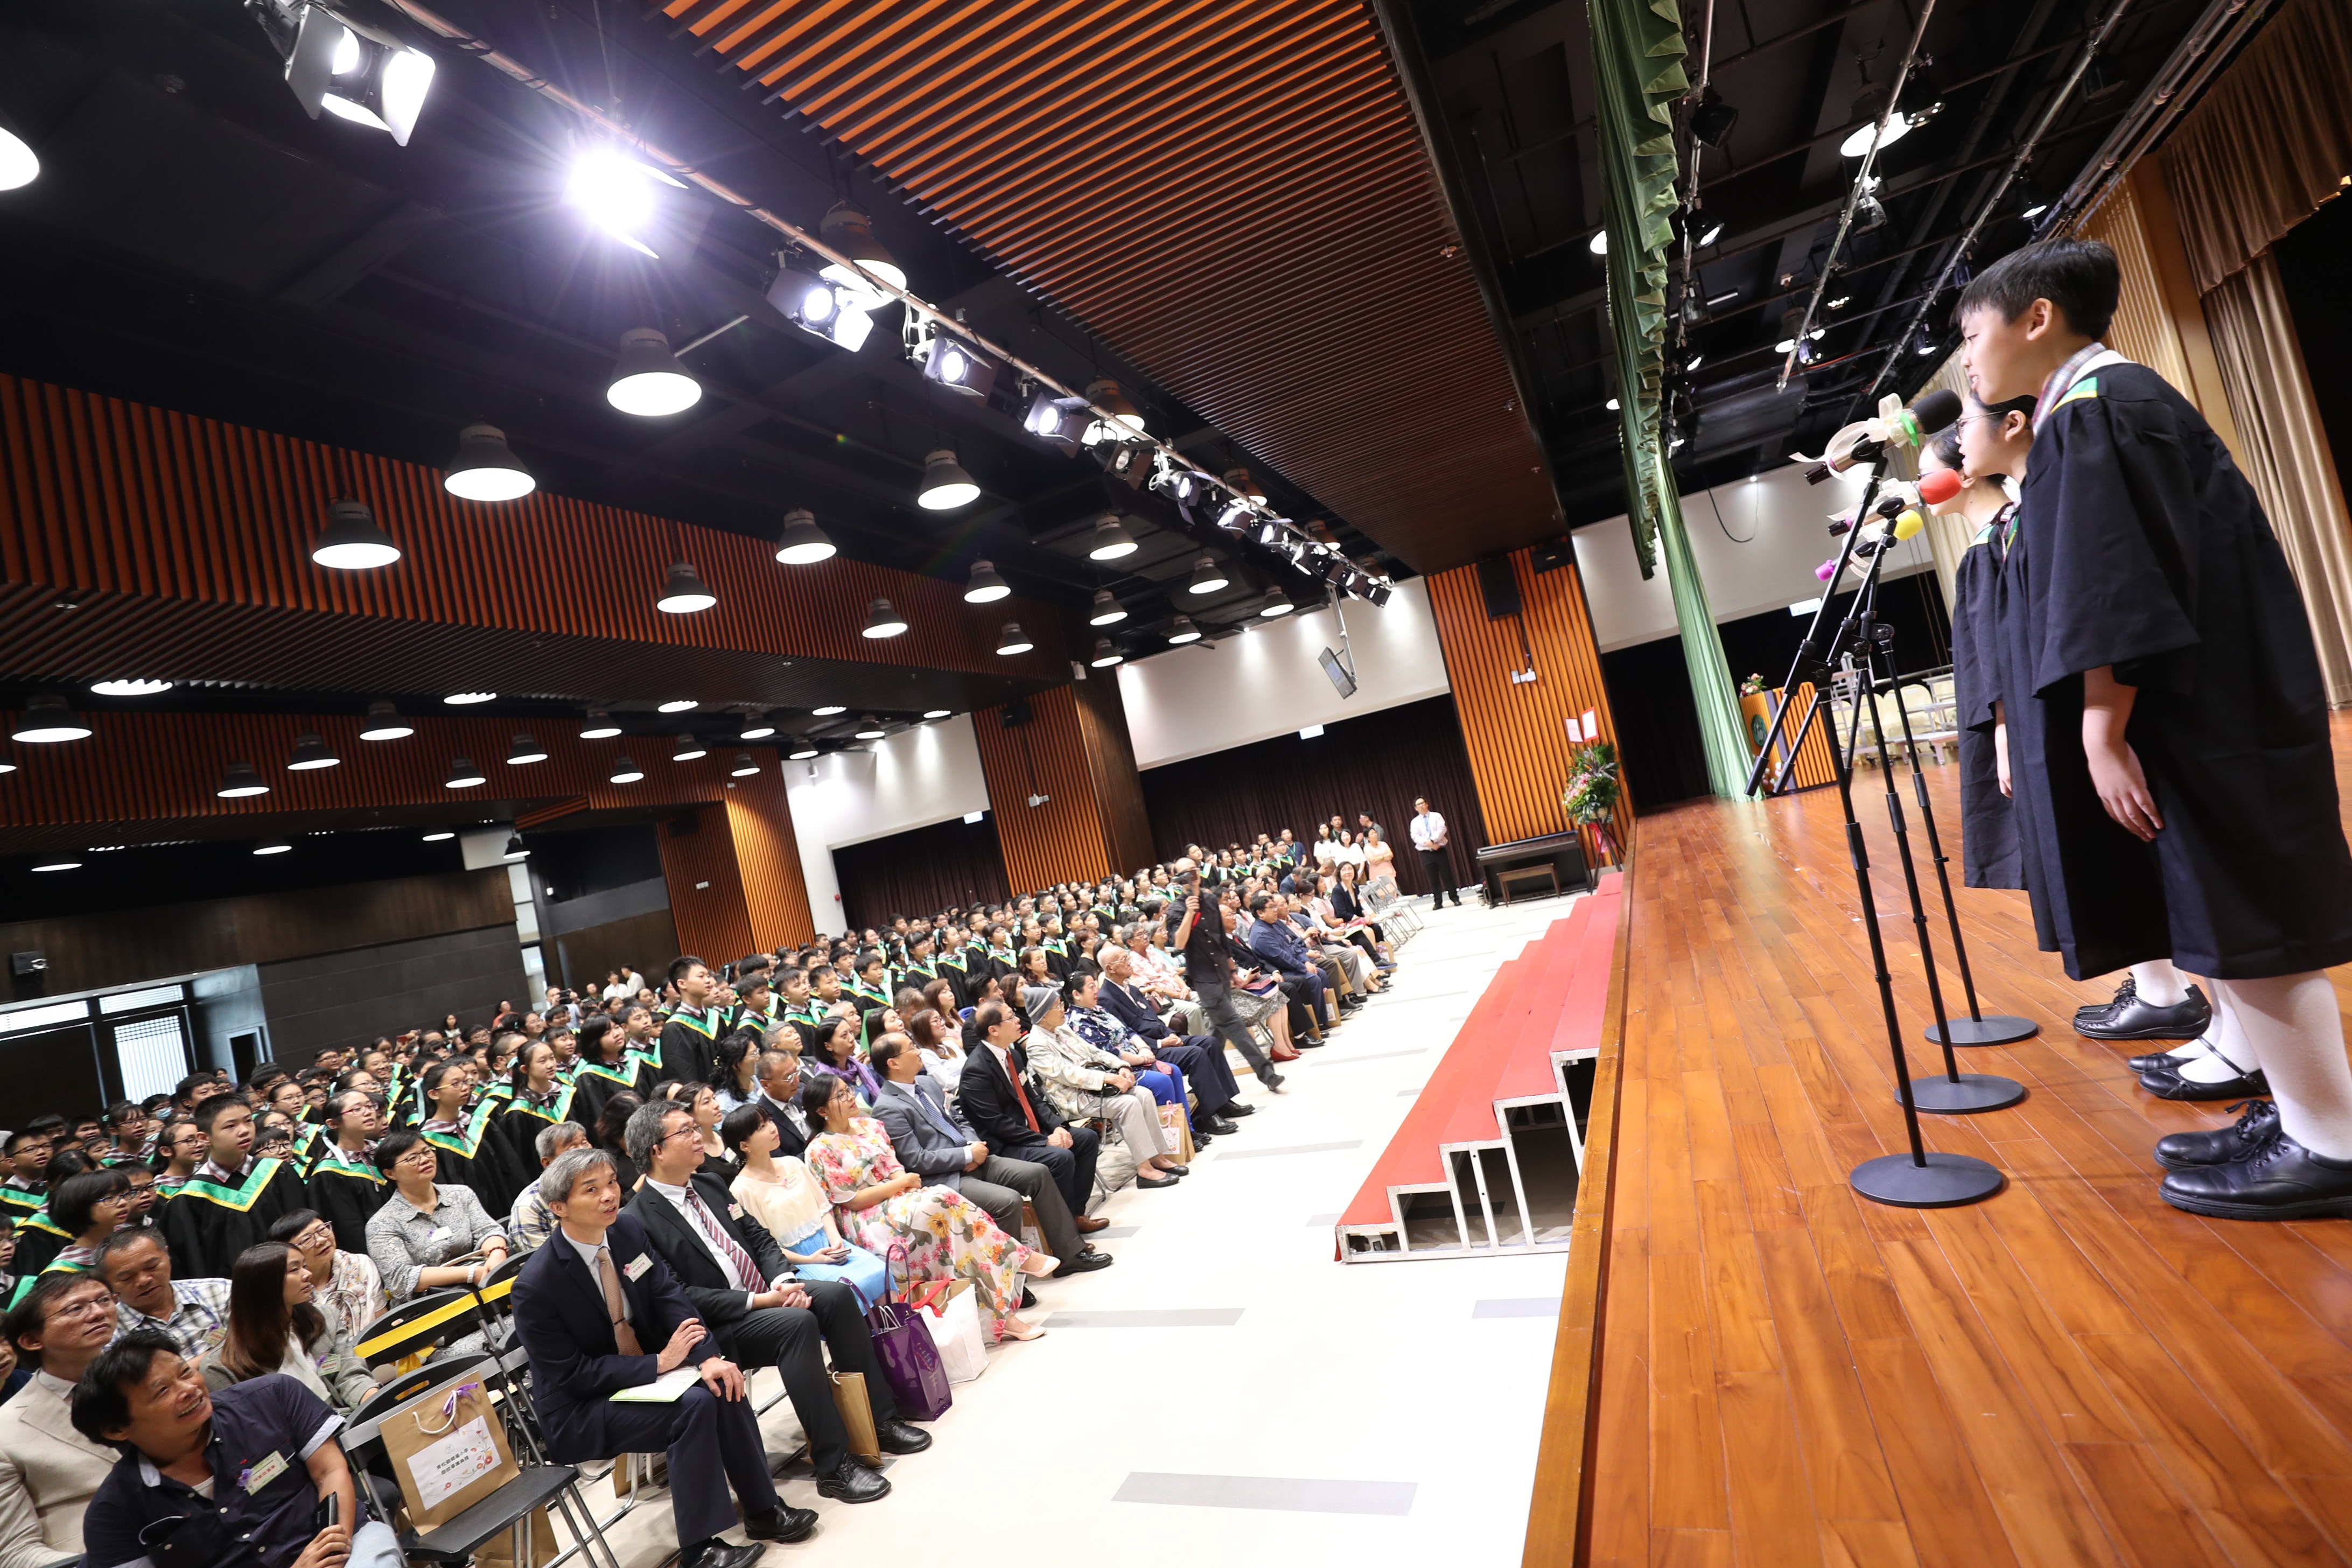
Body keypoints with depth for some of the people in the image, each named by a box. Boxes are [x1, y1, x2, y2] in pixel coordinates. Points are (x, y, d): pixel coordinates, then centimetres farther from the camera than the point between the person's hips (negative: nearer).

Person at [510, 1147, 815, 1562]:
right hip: (580, 1411, -6)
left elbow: (669, 1296, -9)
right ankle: (698, 1548, -11)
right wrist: (660, 1362, -26)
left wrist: (708, 1358, -24)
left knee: (722, 1384, -19)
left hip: (645, 1374, 6)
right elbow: (573, 1375, -20)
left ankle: (762, 1510, -3)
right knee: (694, 1405, -27)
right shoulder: (536, 1286, -24)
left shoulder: (628, 1229, -7)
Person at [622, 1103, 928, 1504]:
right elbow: (681, 1297, -18)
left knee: (838, 1295, -14)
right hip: (717, 1328, -7)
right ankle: (833, 1466, -24)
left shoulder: (711, 1184, 10)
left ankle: (879, 1419, -3)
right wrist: (759, 1301, -22)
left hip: (764, 1292, 7)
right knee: (797, 1323, -31)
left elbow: (760, 1238, 13)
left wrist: (782, 1280, -8)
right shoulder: (639, 1220, -14)